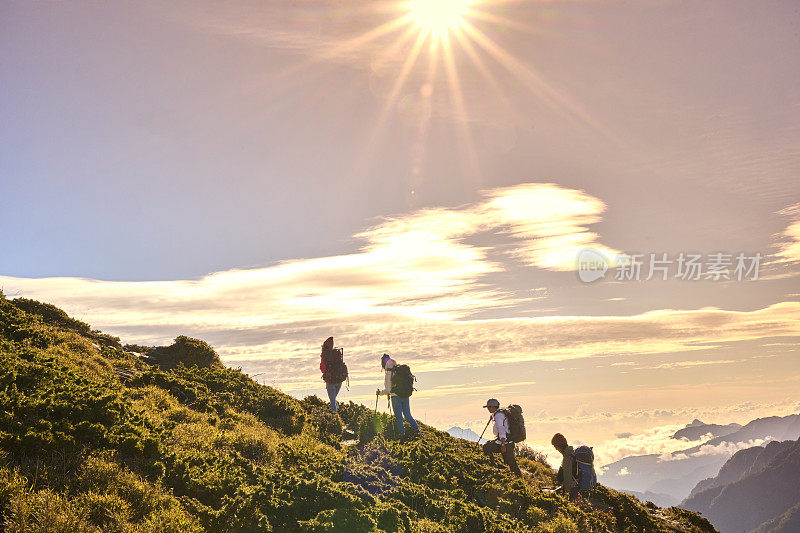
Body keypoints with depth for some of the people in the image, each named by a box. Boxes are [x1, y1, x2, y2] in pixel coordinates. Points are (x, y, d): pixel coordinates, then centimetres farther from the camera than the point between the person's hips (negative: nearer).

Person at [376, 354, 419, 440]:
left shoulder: (388, 374, -9)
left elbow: (388, 389, -11)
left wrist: (380, 393, 8)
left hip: (396, 397, -5)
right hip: (405, 396, 5)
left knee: (398, 416, 5)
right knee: (407, 415, 15)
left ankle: (402, 433, 5)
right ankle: (415, 427, 1)